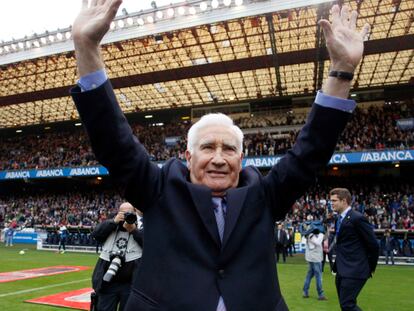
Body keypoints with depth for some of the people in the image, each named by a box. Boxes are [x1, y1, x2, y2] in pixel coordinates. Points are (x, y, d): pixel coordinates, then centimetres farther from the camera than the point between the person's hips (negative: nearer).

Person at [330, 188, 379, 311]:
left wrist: (371, 267, -2)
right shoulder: (339, 218, 10)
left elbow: (373, 244, -11)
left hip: (354, 271, -9)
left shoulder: (357, 218, -16)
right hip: (342, 270, 9)